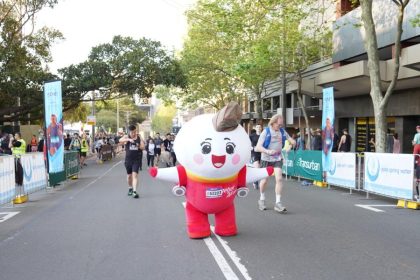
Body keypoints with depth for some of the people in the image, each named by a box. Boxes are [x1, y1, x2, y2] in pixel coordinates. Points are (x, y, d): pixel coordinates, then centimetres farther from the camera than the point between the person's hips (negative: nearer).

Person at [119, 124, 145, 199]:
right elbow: (120, 140, -22)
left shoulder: (139, 138, 3)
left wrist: (140, 146, -20)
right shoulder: (126, 137, -2)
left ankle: (134, 191, -17)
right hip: (128, 160, 1)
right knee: (129, 175, 14)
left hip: (136, 160, -1)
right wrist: (128, 139, -38)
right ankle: (130, 188, 35)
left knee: (135, 175, -12)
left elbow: (143, 147, 3)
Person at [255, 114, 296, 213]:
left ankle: (278, 203, -6)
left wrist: (292, 142, -14)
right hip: (266, 159, -2)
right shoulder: (266, 132, -14)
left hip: (278, 159, 3)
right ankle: (262, 199, 31)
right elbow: (258, 147, -20)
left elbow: (290, 139, 11)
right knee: (264, 180, 8)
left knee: (279, 179, -11)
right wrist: (268, 151, -38)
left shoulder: (282, 131, -2)